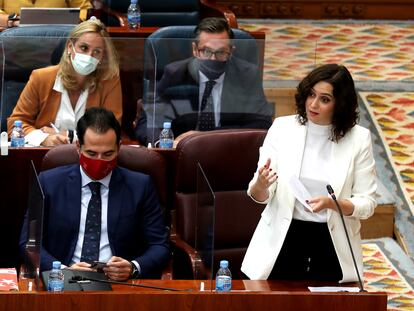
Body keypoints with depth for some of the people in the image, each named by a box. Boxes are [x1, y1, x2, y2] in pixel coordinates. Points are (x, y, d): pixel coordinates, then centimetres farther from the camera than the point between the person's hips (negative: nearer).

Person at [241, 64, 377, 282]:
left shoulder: (358, 139, -4)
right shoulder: (282, 128, -3)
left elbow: (367, 203, -3)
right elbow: (260, 196, -4)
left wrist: (331, 203, -21)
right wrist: (261, 185, -28)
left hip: (333, 244, 0)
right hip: (284, 239, 0)